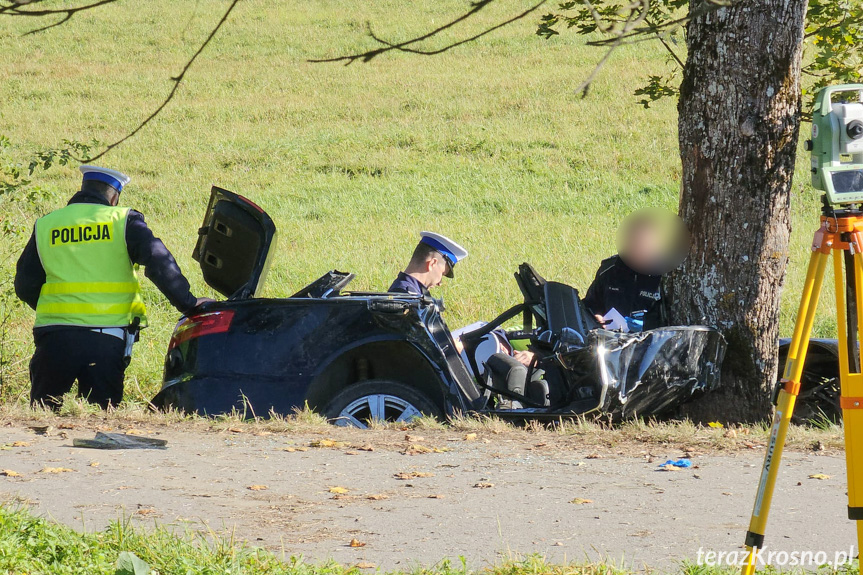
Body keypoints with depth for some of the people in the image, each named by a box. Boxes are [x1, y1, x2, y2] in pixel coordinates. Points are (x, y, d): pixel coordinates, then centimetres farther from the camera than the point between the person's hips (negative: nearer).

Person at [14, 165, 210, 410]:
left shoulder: (44, 226, 11)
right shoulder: (123, 220, 3)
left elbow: (24, 286, 14)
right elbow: (159, 263, -8)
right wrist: (188, 304, 0)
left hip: (54, 338, 1)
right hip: (107, 338, -1)